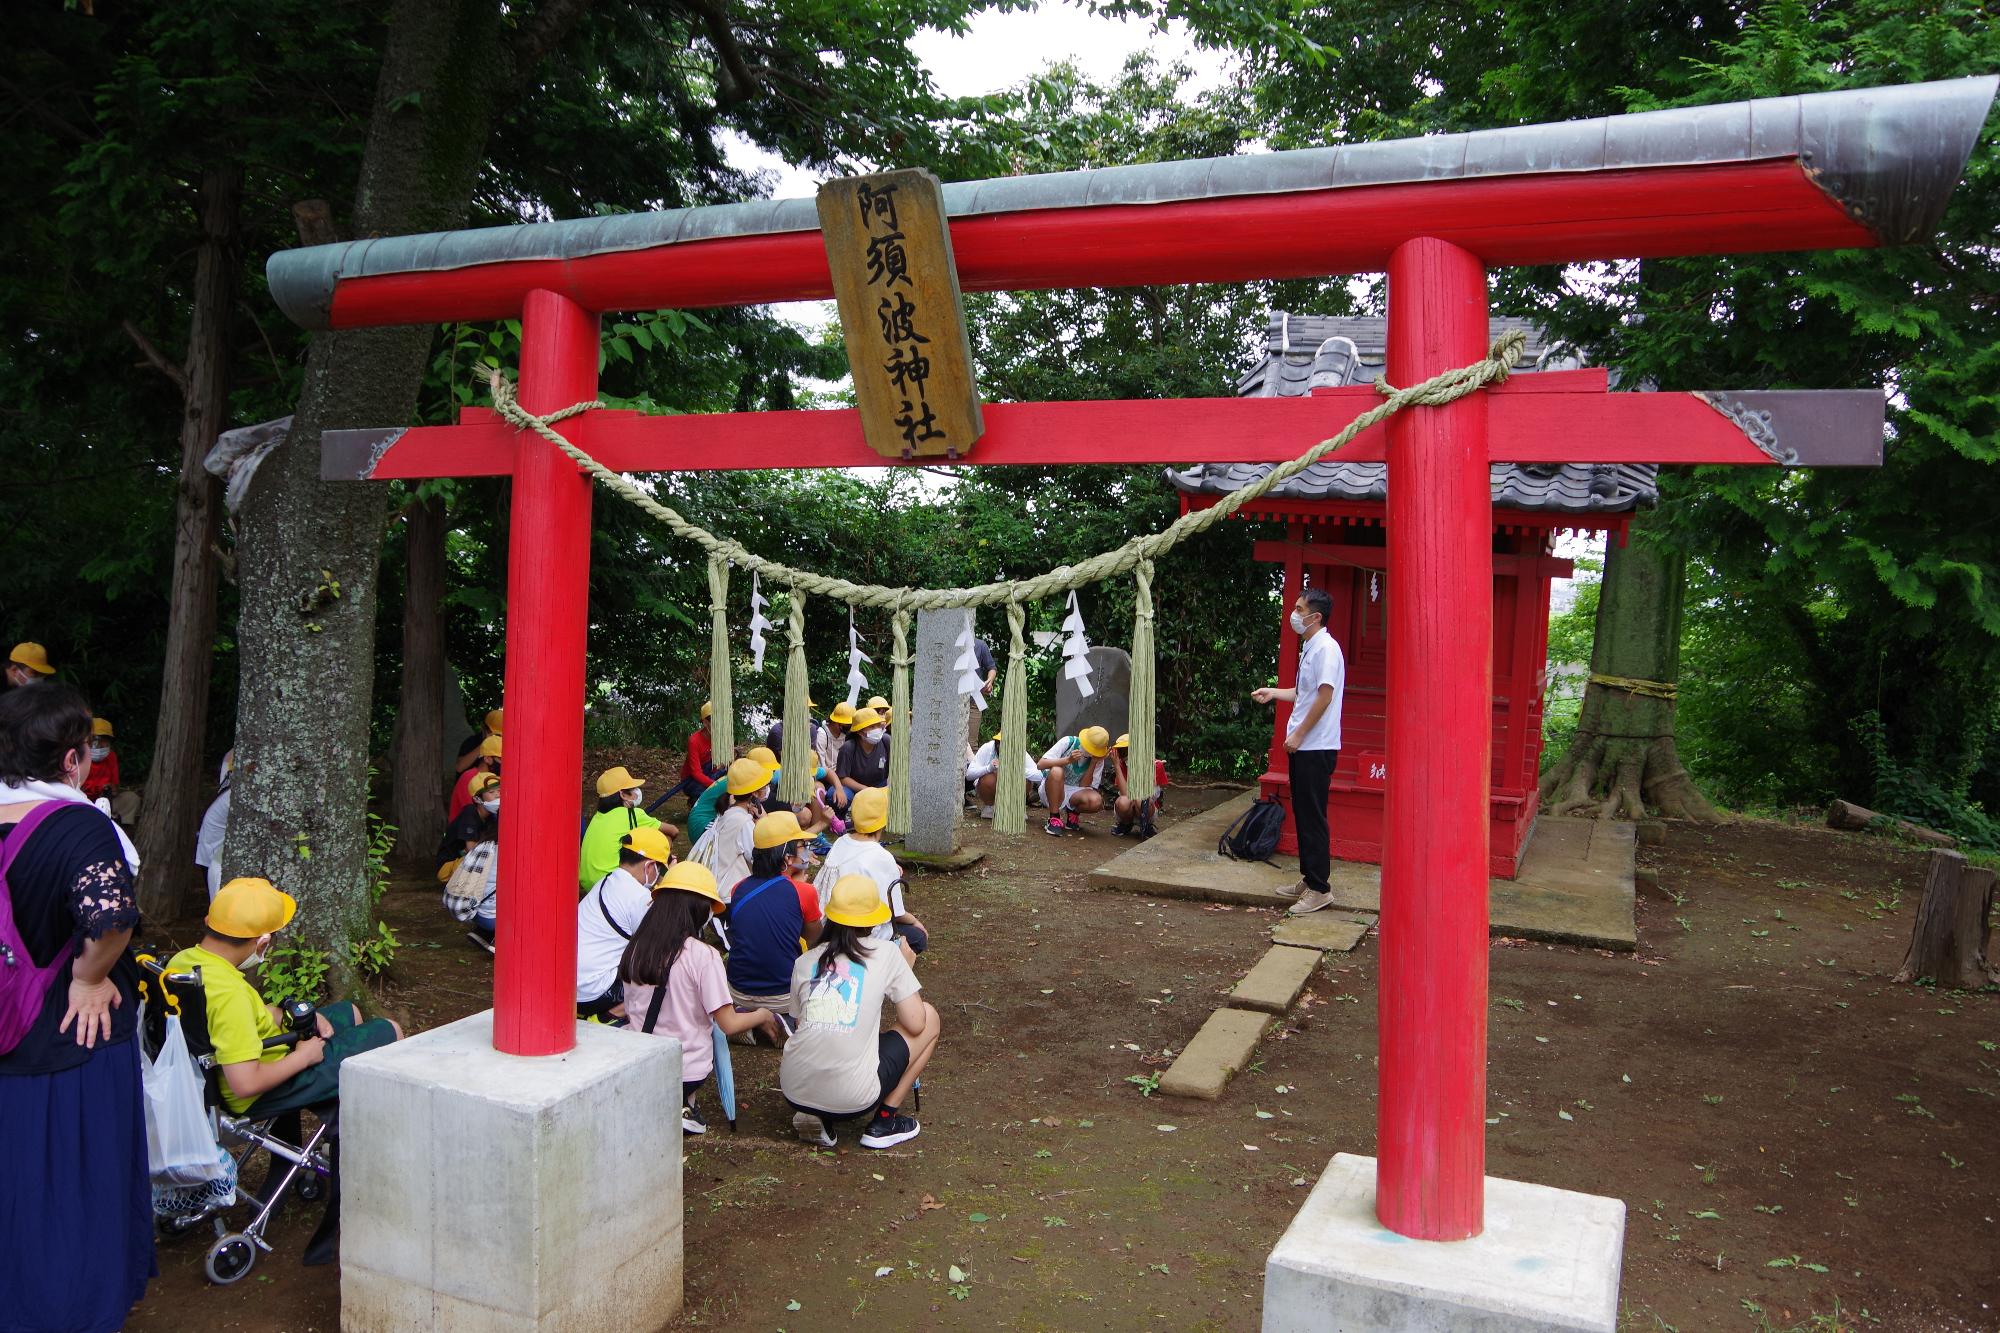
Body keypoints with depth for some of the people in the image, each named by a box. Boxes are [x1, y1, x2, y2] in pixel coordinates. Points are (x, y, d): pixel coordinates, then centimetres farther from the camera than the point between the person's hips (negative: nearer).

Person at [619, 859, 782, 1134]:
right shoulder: (703, 955, -16)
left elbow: (630, 1010, 12)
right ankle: (683, 1103, 6)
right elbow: (729, 1025, -13)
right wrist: (763, 1016, 6)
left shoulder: (634, 949, -1)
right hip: (688, 1069, -4)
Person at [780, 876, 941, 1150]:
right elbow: (914, 1025, -1)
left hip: (793, 1092, 4)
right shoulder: (886, 955, -2)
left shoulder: (804, 962, 8)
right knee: (929, 1016, 16)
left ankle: (814, 1116, 11)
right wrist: (905, 966, 16)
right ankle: (883, 1123, 13)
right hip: (851, 1099, -4)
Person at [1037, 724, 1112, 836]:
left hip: (1074, 793, 3)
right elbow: (1040, 765, -23)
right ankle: (1054, 819, -24)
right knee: (1056, 771, -36)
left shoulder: (1098, 759, -7)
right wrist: (1068, 760, -34)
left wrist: (1094, 762, -22)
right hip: (1053, 789, -3)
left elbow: (1084, 786, -12)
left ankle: (1072, 813, 5)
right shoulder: (1068, 742, -15)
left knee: (1096, 801, -30)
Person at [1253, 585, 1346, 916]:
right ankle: (1308, 879, 24)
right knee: (1303, 814, 14)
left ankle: (1319, 889, 0)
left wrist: (1299, 734, -18)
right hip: (1303, 748, 10)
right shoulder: (1309, 647, 16)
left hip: (1316, 748, -10)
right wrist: (1274, 693, 23)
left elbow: (1325, 695, -21)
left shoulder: (1326, 648, -15)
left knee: (1313, 818, -6)